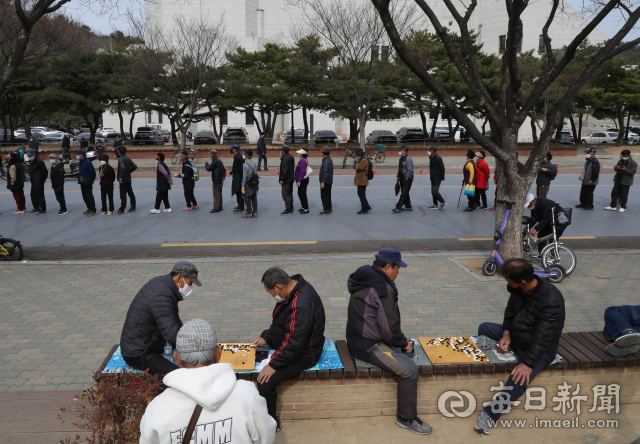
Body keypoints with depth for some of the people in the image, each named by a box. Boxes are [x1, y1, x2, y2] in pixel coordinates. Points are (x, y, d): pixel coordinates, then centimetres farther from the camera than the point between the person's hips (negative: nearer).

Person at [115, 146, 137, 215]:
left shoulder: (120, 159, -15)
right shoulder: (128, 158, 9)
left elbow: (123, 168, -31)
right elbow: (135, 166, 12)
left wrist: (120, 177, -24)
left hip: (123, 180, -8)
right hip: (128, 179, 8)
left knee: (123, 195, -5)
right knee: (130, 194, 16)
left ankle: (121, 210, -3)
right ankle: (133, 208, 24)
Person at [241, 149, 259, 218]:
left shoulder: (245, 165, -17)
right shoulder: (254, 163, 3)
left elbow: (244, 177, -18)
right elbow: (256, 174, 6)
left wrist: (243, 187, -14)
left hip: (248, 185, -7)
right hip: (254, 184, 7)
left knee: (247, 199, 2)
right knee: (254, 198, 12)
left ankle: (249, 213, 7)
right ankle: (255, 212, 18)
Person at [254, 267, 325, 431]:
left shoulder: (302, 304, -34)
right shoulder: (292, 289, -3)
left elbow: (295, 344, -31)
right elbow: (279, 320, 14)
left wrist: (273, 364, -25)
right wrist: (266, 337, 7)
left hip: (303, 354, -10)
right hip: (287, 342, 11)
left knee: (265, 382, -20)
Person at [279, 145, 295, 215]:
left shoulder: (285, 159, -20)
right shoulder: (291, 157, 9)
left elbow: (284, 170, -23)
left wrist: (282, 179, -19)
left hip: (286, 180, -10)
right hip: (291, 178, 10)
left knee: (285, 194, -4)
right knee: (290, 194, 17)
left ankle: (288, 210, -2)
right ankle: (291, 208, 25)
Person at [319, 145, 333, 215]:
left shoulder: (326, 161, -21)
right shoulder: (329, 160, 11)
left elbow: (326, 172, -25)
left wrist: (323, 182, -25)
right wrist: (320, 173, 34)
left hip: (325, 182, -10)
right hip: (329, 181, 10)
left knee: (324, 196, -4)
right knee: (327, 195, 18)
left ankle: (326, 210, 0)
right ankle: (329, 209, 28)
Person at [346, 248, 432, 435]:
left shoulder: (367, 279, 9)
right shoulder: (383, 288, -22)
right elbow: (389, 327, -22)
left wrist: (402, 341, 16)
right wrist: (403, 343, -3)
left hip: (361, 337, 11)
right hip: (368, 345, -11)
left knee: (405, 347, 22)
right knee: (410, 369, -15)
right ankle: (406, 418, 2)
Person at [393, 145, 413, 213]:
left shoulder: (408, 159, -14)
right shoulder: (401, 158, 15)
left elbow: (410, 170, -19)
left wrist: (407, 178, -21)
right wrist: (398, 176, 14)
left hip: (407, 179, -10)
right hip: (402, 179, 10)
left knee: (404, 194, -8)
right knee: (405, 193, 13)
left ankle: (398, 207, -11)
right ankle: (408, 207, 21)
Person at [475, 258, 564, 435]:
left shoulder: (552, 301, -33)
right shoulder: (518, 289, -11)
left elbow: (542, 338, -33)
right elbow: (510, 312, 5)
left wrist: (528, 363, -37)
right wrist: (506, 334, -11)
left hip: (540, 349, -8)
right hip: (516, 336, 8)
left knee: (520, 378, -32)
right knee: (484, 328, 12)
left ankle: (490, 414, -23)